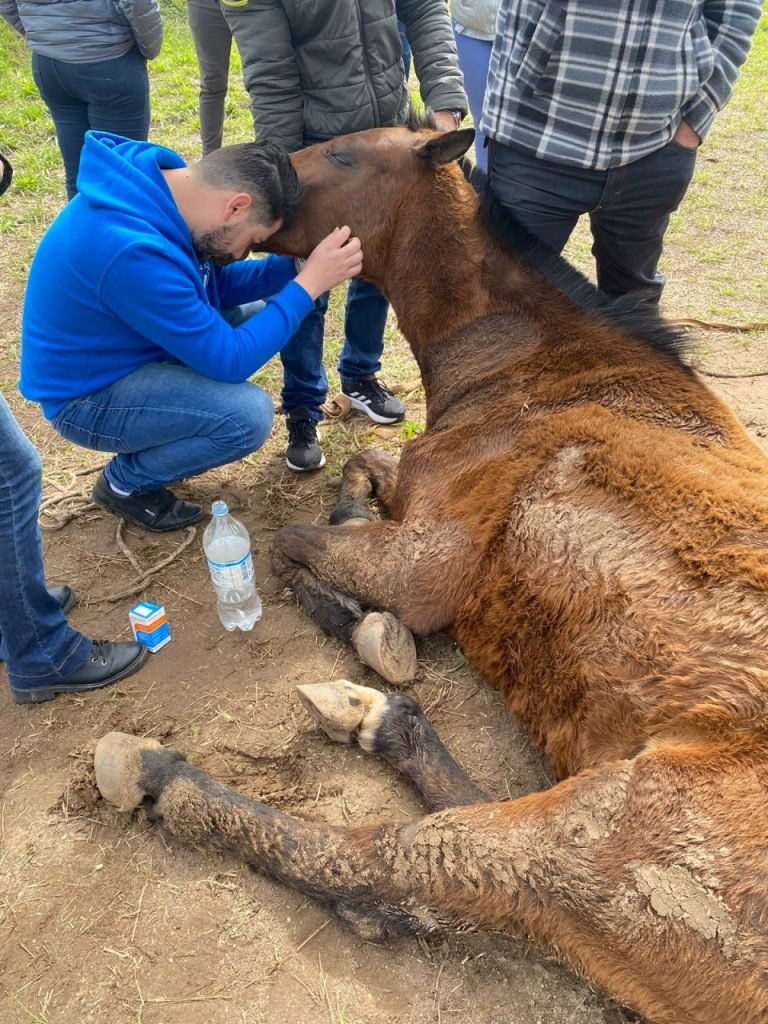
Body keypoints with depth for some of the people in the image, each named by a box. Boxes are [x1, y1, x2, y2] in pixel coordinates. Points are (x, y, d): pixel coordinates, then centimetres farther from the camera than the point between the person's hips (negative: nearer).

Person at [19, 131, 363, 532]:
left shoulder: (157, 190, -7)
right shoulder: (133, 252, -35)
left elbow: (216, 284, 6)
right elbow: (228, 360, -28)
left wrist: (293, 268, -7)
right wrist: (309, 284, -25)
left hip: (121, 347, 9)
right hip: (86, 394, -9)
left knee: (254, 318, 7)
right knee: (248, 415, -25)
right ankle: (126, 483, 2)